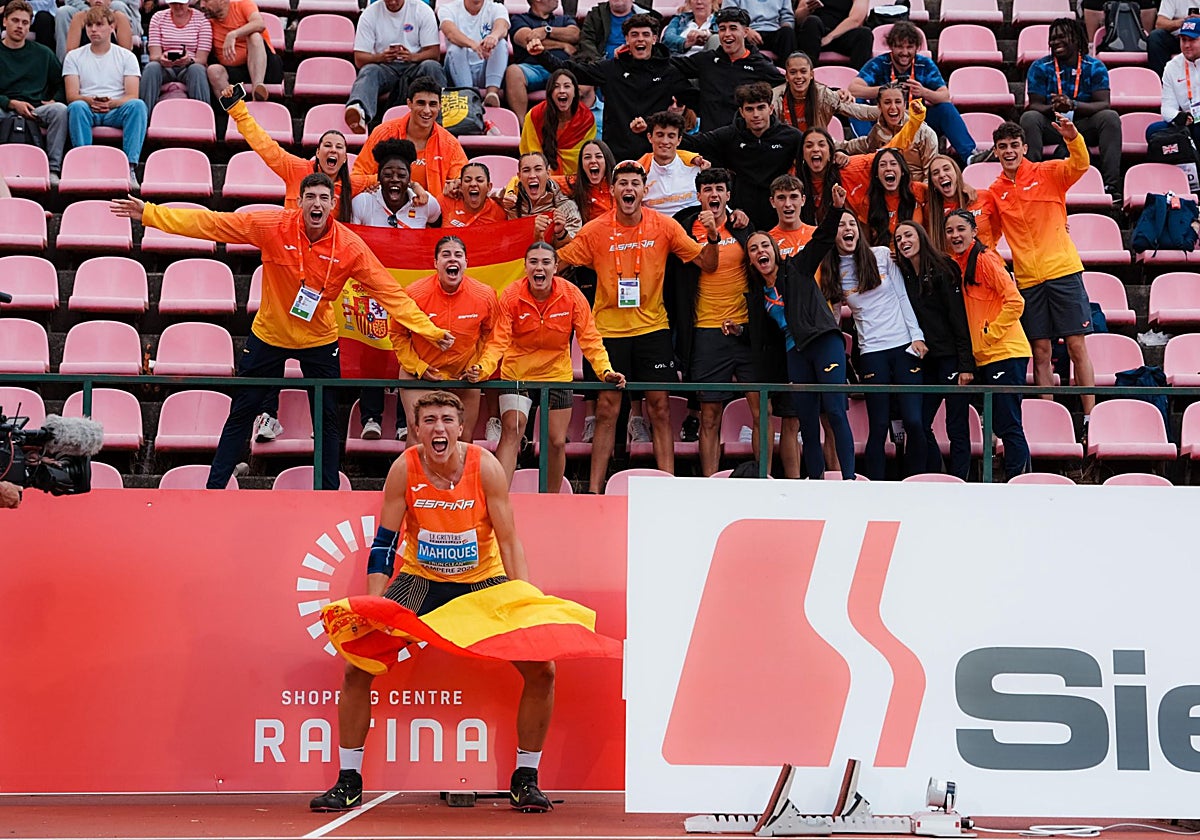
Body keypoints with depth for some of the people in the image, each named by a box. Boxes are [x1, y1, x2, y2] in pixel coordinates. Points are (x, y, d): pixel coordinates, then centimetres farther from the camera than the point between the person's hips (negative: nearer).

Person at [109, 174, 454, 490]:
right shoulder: (271, 226, -19)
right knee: (242, 413, 8)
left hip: (320, 340, 0)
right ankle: (214, 486, 19)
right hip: (268, 335, 0)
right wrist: (150, 214, -16)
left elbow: (389, 292, -15)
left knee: (328, 420, 7)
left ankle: (329, 493, 21)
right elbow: (209, 223, -14)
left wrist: (429, 330, -21)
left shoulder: (350, 246, -18)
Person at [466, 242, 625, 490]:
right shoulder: (511, 296, -16)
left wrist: (606, 371, -24)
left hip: (557, 374, 2)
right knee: (511, 432, -15)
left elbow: (590, 340, -10)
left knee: (557, 442, 5)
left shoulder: (572, 296, -13)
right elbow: (498, 341, -18)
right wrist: (482, 369, -36)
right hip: (516, 374, -2)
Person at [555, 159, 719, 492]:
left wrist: (712, 237, -17)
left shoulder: (664, 226, -1)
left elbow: (708, 264, 2)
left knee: (660, 407, 0)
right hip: (609, 329, -1)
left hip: (652, 327, 1)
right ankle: (594, 488, 5)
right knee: (607, 408, 0)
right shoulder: (595, 230, -3)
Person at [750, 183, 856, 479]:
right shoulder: (759, 293, 19)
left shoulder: (797, 268, 6)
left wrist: (836, 209, -20)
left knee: (835, 411, -13)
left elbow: (823, 239, -6)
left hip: (824, 342, -6)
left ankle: (849, 478, -17)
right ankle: (816, 481, 8)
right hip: (796, 354, 6)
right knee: (807, 422, 4)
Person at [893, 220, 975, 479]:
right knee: (920, 424, 4)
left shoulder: (942, 270, -6)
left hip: (950, 358, -6)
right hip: (926, 361, 6)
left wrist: (965, 364, -15)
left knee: (956, 428, -2)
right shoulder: (904, 276, 11)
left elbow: (959, 318, -10)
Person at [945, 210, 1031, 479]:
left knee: (1007, 425, -8)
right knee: (1001, 426, 10)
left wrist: (990, 333, -13)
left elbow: (1015, 301, -15)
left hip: (1005, 353, -8)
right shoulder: (956, 264, 13)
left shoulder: (985, 259, -11)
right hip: (984, 358, 8)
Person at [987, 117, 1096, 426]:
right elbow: (991, 234, 19)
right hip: (1027, 281, 3)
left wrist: (1073, 139, -36)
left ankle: (1089, 418, 1)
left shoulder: (1047, 173, 1)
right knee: (1041, 353, 4)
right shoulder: (995, 192, 9)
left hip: (1063, 272, -3)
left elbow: (1080, 165, -17)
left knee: (1077, 346, -3)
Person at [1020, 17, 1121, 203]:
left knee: (1110, 117, -27)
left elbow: (1104, 104, -12)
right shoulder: (1040, 68, 0)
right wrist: (1053, 108, -32)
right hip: (1051, 127, 0)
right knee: (1029, 118, -30)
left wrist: (1072, 105, -31)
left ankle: (1112, 184, -32)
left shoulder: (1095, 67, -1)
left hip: (1084, 126, 0)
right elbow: (1034, 106, -8)